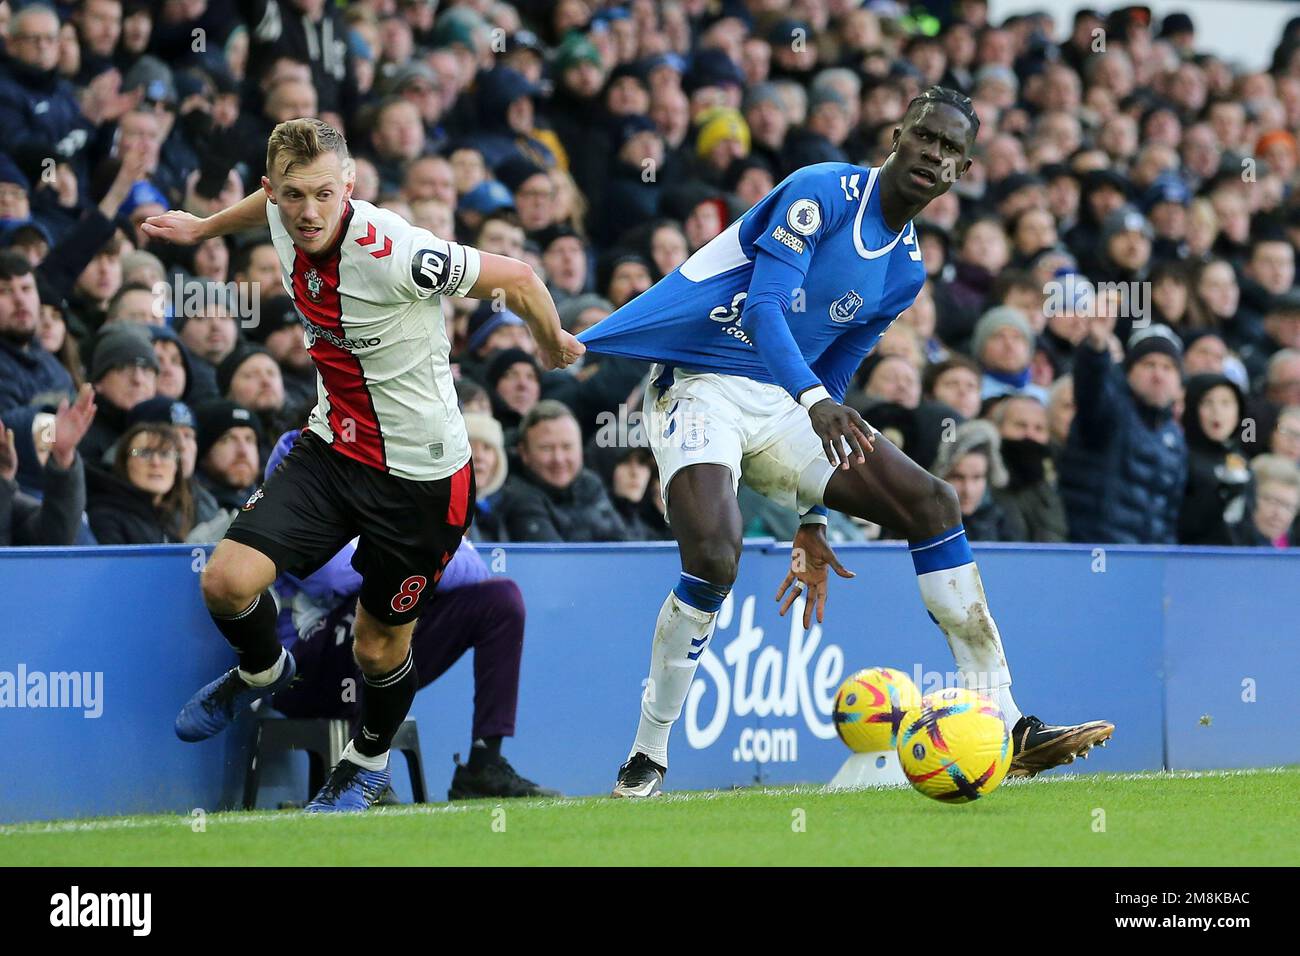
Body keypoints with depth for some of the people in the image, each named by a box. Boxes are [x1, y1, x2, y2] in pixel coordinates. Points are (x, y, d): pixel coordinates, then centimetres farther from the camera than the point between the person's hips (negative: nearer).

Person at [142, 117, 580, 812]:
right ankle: (261, 670, 24)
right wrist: (203, 227, 34)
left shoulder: (391, 252, -30)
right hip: (332, 445, 5)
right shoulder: (287, 221, -9)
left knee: (379, 648, 9)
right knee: (228, 582, -12)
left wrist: (554, 346, 1)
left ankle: (369, 761, 42)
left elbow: (517, 279, -18)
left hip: (418, 474, -5)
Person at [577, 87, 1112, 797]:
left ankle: (1007, 729, -6)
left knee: (933, 505, -5)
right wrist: (816, 400, -41)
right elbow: (763, 308, -24)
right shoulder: (822, 192, -12)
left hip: (785, 405, 7)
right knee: (714, 558, -30)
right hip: (699, 386, -7)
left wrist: (811, 518, 17)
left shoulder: (905, 272, 11)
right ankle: (647, 756, -10)